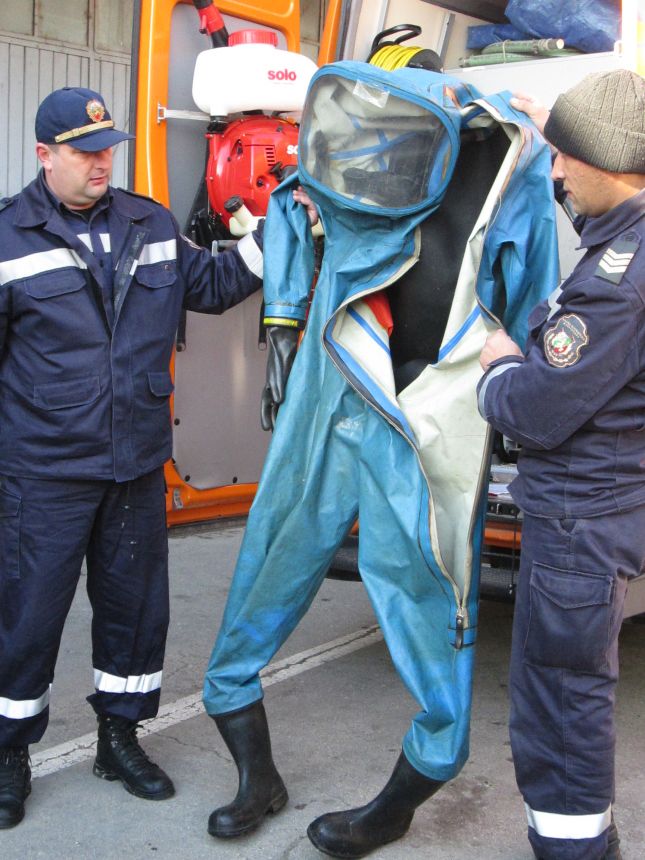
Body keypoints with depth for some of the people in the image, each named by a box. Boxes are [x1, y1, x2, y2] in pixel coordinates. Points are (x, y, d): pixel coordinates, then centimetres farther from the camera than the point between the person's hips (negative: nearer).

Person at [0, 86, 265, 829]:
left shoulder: (151, 225, 8)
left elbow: (209, 286, 18)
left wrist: (270, 236, 7)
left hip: (138, 462, 5)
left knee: (136, 602, 14)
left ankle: (119, 737, 33)